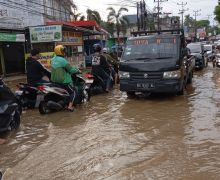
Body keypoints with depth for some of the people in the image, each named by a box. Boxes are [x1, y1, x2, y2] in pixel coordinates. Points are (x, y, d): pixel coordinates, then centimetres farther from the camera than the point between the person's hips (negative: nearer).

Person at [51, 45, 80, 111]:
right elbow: (71, 70, -16)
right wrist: (77, 70, 3)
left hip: (54, 80, 9)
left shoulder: (53, 59, 8)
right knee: (74, 92, 1)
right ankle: (70, 106, -9)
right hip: (63, 81, -9)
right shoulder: (62, 60, -19)